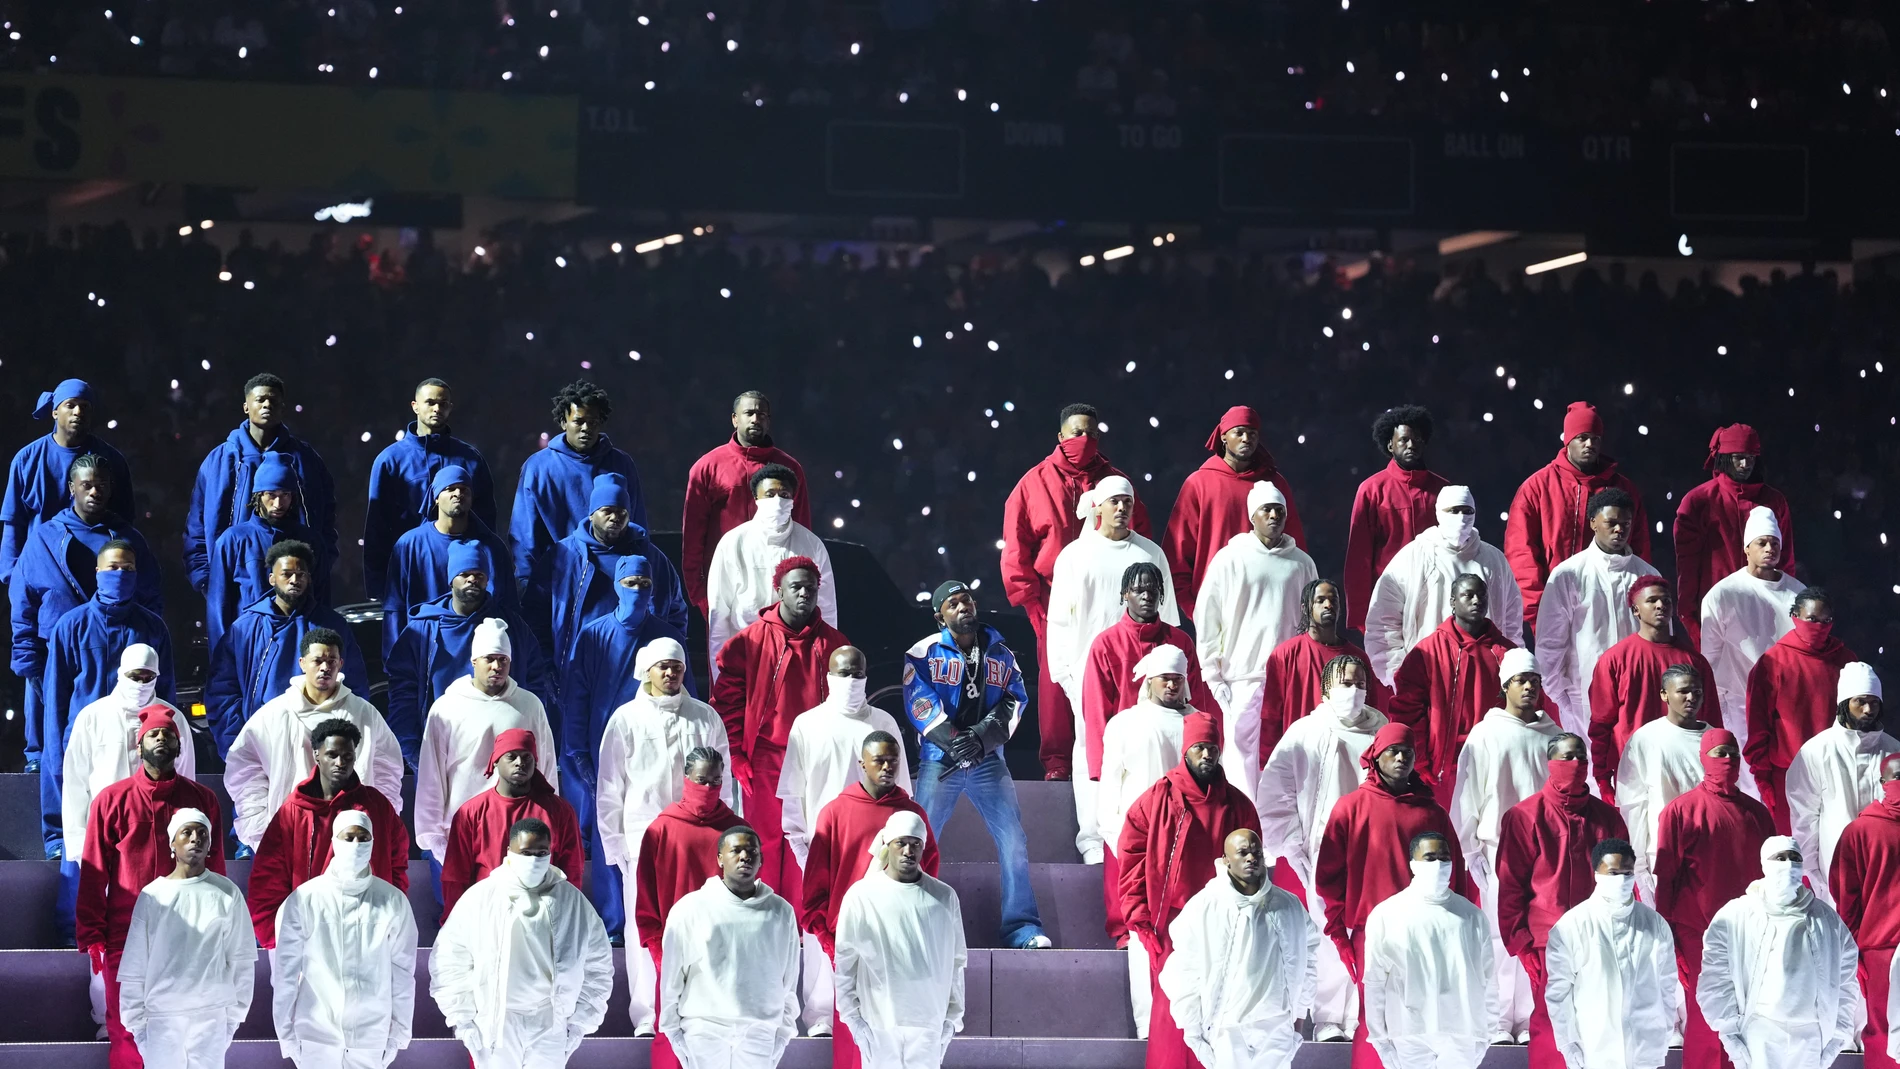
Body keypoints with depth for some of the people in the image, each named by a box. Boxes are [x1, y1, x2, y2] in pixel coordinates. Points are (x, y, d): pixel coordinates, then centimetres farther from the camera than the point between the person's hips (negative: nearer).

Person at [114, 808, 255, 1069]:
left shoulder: (227, 894, 3)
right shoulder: (152, 896, 3)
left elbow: (241, 960, 7)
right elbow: (134, 965, 5)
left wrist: (234, 1015, 4)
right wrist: (136, 1021, 3)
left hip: (212, 1016, 0)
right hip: (162, 1016, 0)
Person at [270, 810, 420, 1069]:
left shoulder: (393, 902, 2)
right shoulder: (304, 900, -2)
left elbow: (402, 971, 5)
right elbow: (285, 970, 1)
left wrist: (399, 1032, 4)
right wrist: (285, 1031, 0)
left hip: (371, 1038, 1)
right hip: (316, 1037, -1)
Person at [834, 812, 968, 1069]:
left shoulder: (945, 897, 3)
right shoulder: (862, 896, -3)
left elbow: (956, 961, 8)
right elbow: (845, 961, 0)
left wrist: (954, 1015, 5)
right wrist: (851, 1014, -3)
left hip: (929, 1021, 1)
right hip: (878, 1021, -1)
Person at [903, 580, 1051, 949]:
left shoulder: (1001, 654, 13)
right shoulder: (924, 653, 3)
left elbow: (1014, 700, 3)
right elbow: (919, 702, -8)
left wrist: (981, 738, -13)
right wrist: (951, 742, -21)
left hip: (988, 760, 2)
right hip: (939, 761, -2)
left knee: (1013, 841, -5)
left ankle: (1023, 928, 0)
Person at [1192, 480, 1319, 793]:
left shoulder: (1302, 563, 9)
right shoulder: (1230, 559, 2)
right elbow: (1206, 620, 2)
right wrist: (1213, 676, -1)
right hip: (1243, 679, -2)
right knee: (1241, 753, -6)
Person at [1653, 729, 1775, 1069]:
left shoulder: (1756, 813, 11)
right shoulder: (1681, 810, 0)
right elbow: (1664, 877, -1)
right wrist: (1666, 938, -4)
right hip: (1698, 935, -3)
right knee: (1705, 1018, -3)